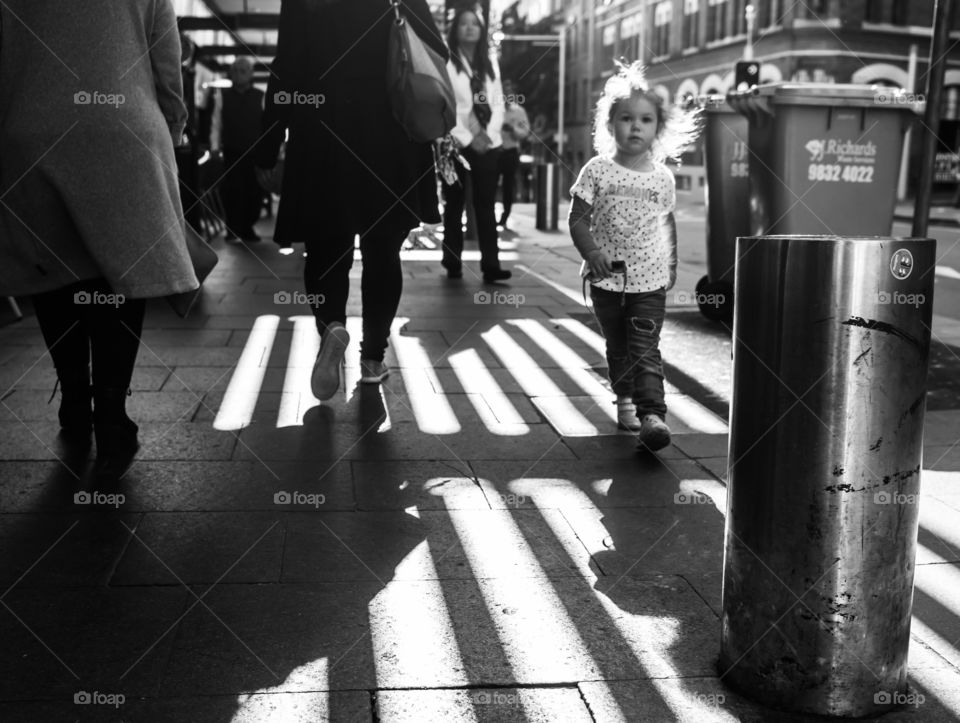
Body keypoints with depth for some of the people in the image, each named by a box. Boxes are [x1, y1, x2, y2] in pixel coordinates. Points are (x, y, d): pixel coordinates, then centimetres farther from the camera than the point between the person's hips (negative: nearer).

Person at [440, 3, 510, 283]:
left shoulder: (489, 62, 13)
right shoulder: (446, 62, -4)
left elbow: (498, 103, 9)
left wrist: (489, 133, -7)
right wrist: (467, 138, -13)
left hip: (488, 143, 4)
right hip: (457, 143, -4)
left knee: (486, 204, -1)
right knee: (454, 204, 4)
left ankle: (491, 265, -5)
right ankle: (453, 263, 10)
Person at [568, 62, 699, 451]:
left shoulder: (663, 177, 2)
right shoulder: (597, 171, -4)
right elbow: (578, 219, -5)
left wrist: (672, 265, 18)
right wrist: (591, 251, -21)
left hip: (650, 278, 0)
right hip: (607, 277, 1)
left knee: (646, 349, -10)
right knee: (617, 346, 15)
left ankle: (652, 413, -17)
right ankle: (625, 400, 30)